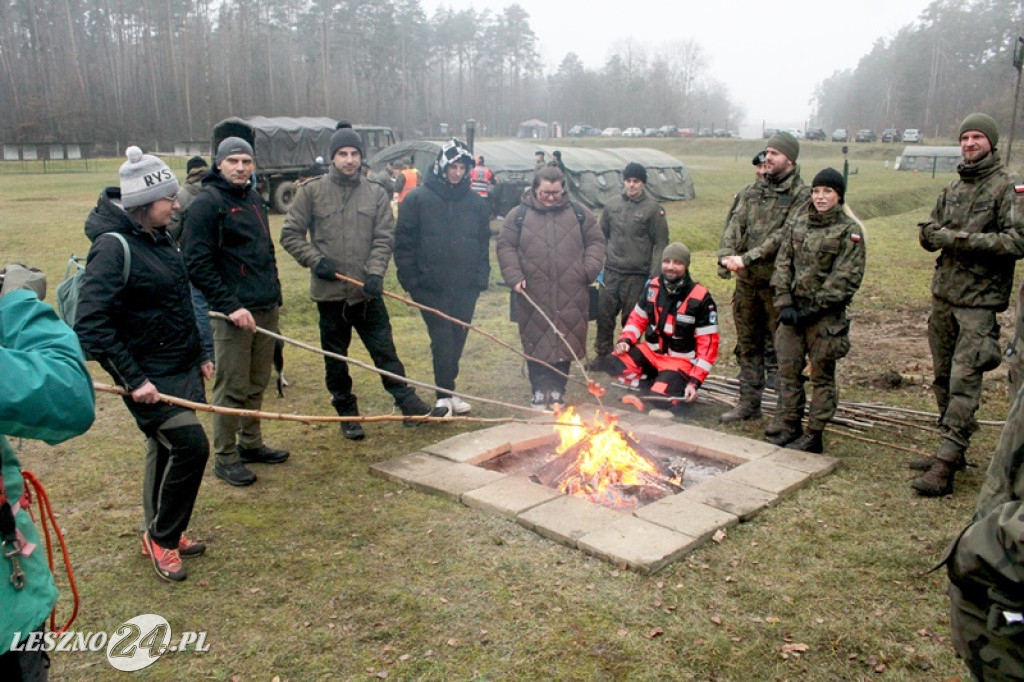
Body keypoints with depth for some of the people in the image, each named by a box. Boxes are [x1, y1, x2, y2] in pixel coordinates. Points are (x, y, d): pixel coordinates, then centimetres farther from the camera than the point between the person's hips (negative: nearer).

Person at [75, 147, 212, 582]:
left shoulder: (161, 239, 7)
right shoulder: (113, 247, -19)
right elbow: (91, 323, -22)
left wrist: (199, 355, 16)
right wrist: (132, 379, -22)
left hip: (181, 369, 8)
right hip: (149, 376, -8)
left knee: (166, 449, 17)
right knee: (191, 445, -12)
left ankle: (161, 534, 34)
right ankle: (161, 538, 9)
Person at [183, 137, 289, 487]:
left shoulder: (254, 199, 16)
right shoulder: (206, 203, -9)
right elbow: (198, 264, -15)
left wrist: (274, 293, 18)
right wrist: (230, 305, -19)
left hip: (266, 309, 8)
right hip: (232, 313, -7)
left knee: (257, 383, 15)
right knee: (231, 388, -1)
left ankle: (251, 443, 29)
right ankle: (225, 458, 11)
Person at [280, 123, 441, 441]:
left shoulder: (376, 193, 4)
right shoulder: (312, 191, 0)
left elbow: (385, 237, 0)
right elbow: (290, 234, 2)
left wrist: (376, 272, -14)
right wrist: (315, 260, -11)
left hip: (367, 291, 0)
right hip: (329, 292, 0)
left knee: (385, 350, 5)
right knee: (336, 358, 10)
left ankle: (408, 403, 15)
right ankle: (347, 414, 23)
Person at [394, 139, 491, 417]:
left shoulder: (476, 203, 8)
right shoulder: (418, 199, -2)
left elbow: (483, 244, 13)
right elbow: (403, 242, -2)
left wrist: (481, 277, 3)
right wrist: (410, 279, -7)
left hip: (466, 287, 3)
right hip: (431, 286, -3)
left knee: (457, 340, 9)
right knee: (442, 340, -5)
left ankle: (448, 391, 24)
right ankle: (444, 396, 6)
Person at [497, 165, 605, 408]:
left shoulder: (579, 213, 10)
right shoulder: (518, 215, 5)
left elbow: (596, 242, 14)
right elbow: (505, 246, 5)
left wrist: (590, 269, -1)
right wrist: (514, 276, -6)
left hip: (570, 295, 1)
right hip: (534, 294, -1)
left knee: (566, 341, 4)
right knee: (536, 342, 4)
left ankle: (557, 389, 17)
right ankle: (539, 389, 17)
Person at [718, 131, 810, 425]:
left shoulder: (801, 194, -7)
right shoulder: (752, 191, 11)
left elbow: (783, 236, -17)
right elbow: (735, 224, -1)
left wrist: (747, 258, -25)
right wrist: (726, 254, -20)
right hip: (746, 280, 6)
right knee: (747, 344, 14)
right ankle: (749, 403, 27)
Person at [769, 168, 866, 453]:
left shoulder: (849, 231, -6)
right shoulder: (798, 223, 8)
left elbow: (846, 278, -11)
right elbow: (783, 263, 7)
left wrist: (814, 308, -14)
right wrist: (784, 302, -5)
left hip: (825, 315, -5)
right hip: (793, 310, 5)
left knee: (822, 375, 4)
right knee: (788, 370, 9)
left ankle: (814, 435, 12)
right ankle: (790, 428, 21)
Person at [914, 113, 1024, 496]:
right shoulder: (953, 188, 16)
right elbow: (927, 233, 13)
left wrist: (969, 240, -19)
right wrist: (947, 236, -9)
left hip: (980, 299, -7)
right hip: (943, 294, 7)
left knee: (963, 380, -11)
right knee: (943, 377, 12)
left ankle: (946, 466, -11)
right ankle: (951, 451, 24)